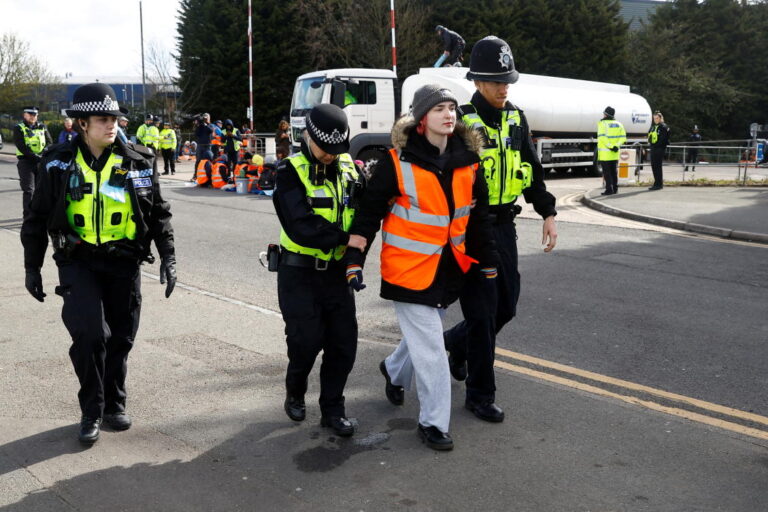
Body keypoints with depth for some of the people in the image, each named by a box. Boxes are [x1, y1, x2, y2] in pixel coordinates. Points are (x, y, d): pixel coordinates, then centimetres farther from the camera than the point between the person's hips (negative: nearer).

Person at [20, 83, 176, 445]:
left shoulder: (137, 162, -1)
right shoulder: (58, 163, -2)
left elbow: (159, 214, 7)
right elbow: (38, 218, 6)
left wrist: (168, 258, 1)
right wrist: (32, 267, 7)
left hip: (124, 261, 2)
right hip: (77, 261, -1)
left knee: (120, 338, 9)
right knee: (90, 334, -15)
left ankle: (114, 405, 29)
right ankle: (91, 411, 5)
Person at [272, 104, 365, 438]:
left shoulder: (348, 167, 4)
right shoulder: (292, 172, -11)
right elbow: (301, 226, -23)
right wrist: (346, 237, -27)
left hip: (336, 270, 4)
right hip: (300, 272, -4)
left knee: (344, 341, 4)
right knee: (306, 340, 0)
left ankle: (332, 409, 19)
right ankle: (294, 394, 29)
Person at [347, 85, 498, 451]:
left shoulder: (467, 161, 1)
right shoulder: (397, 162, -13)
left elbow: (479, 214, 10)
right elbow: (370, 211, -9)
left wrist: (488, 262, 12)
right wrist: (355, 259, -13)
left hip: (450, 265, 6)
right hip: (409, 266, -6)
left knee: (424, 331, 22)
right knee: (429, 345, -6)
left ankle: (394, 371, 52)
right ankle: (433, 423, 7)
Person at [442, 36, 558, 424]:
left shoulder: (515, 119, 9)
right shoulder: (461, 122, -11)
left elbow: (532, 169, 17)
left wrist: (547, 213, 11)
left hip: (504, 226, 7)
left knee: (506, 307, 13)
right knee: (482, 312, -1)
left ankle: (456, 341, 41)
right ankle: (480, 395, 13)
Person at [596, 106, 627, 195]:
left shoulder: (602, 123, -7)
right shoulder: (618, 124, 11)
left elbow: (602, 137, -20)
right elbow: (623, 137, 2)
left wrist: (611, 147, -19)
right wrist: (616, 146, -7)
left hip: (605, 153, -6)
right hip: (615, 153, 6)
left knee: (606, 171, -1)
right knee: (614, 170, 16)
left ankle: (609, 189, -4)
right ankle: (615, 188, 18)